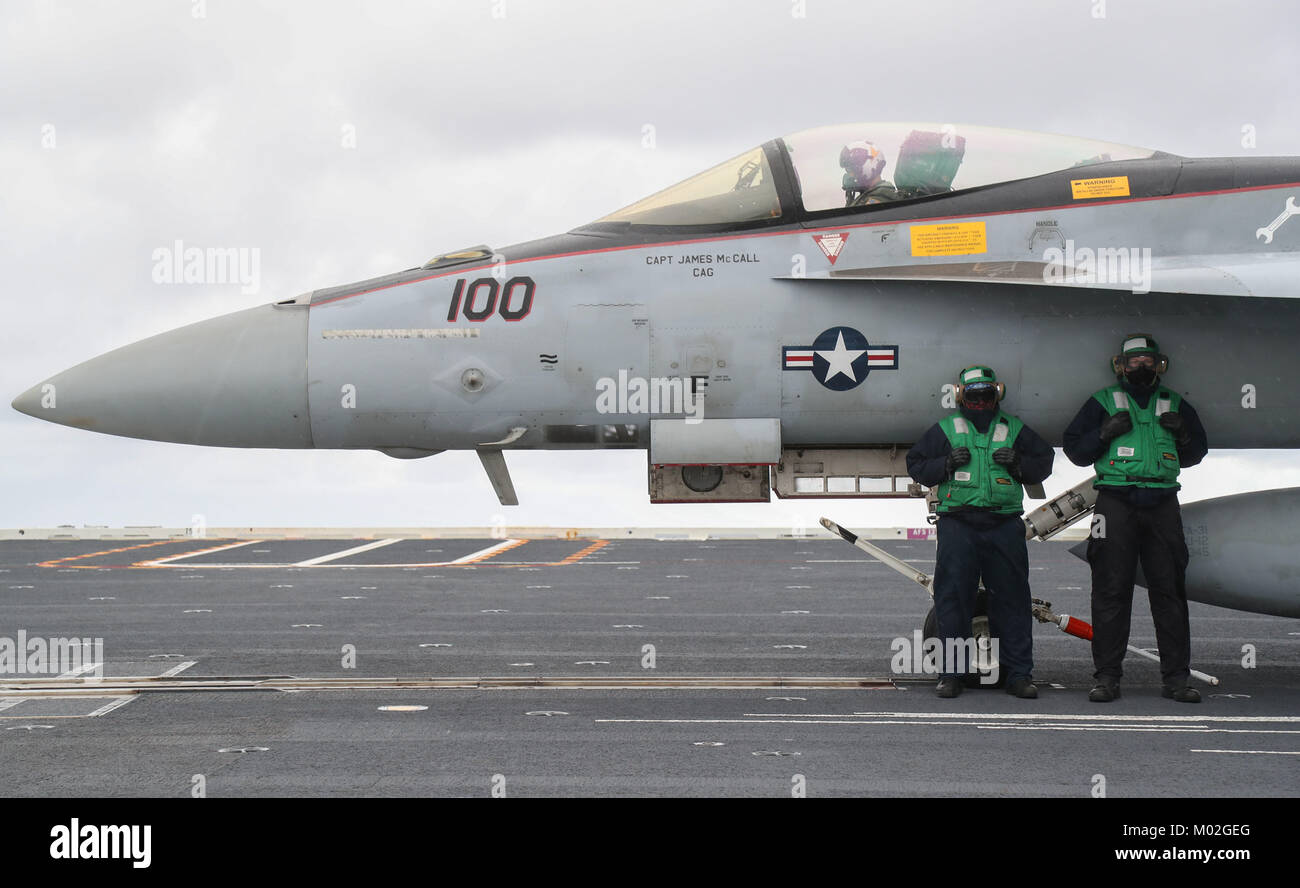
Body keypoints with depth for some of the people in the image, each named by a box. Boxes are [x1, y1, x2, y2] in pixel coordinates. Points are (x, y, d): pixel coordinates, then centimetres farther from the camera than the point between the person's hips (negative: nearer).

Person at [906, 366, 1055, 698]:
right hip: (958, 524, -1)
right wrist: (947, 464, -8)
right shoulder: (944, 430, 10)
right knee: (952, 599, -2)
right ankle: (951, 673, 6)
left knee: (1012, 598, 1)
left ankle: (1019, 673, 6)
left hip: (1004, 524, 1)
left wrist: (1018, 463, -3)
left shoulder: (1014, 430, 13)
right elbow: (917, 466, 10)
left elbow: (1043, 462, 17)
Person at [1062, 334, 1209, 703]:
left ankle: (1176, 677, 4)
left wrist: (1183, 434, 0)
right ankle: (1107, 676, 1)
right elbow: (1074, 448, 7)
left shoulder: (1175, 405, 16)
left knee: (1169, 589, 0)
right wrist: (1105, 433, -10)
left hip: (1162, 504, 2)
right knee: (1111, 590, -4)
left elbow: (1196, 454, 21)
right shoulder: (1103, 402, 10)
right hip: (1116, 503, -2)